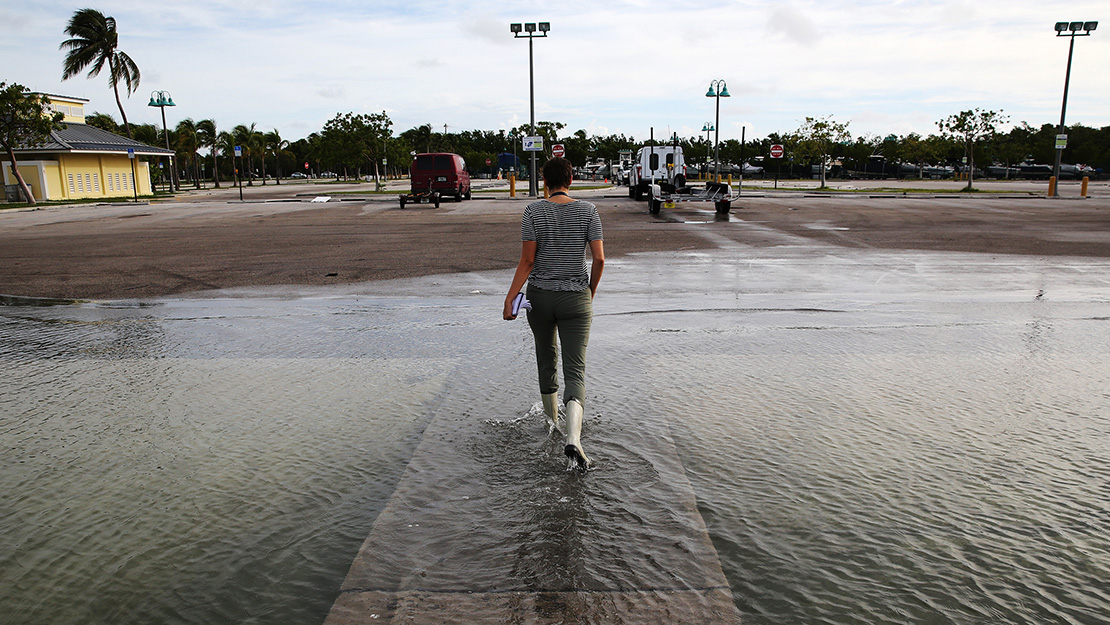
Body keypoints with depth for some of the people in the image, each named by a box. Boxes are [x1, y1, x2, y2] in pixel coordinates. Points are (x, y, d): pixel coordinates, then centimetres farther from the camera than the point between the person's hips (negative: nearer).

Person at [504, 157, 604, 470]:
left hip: (539, 296, 1)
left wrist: (510, 298, -7)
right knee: (575, 370, -1)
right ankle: (573, 438, -21)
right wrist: (591, 292, 10)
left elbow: (526, 261, -11)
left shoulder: (534, 211, -6)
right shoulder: (587, 210, -3)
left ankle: (551, 419, 41)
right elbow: (599, 259, -5)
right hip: (576, 299, -1)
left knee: (546, 358, 22)